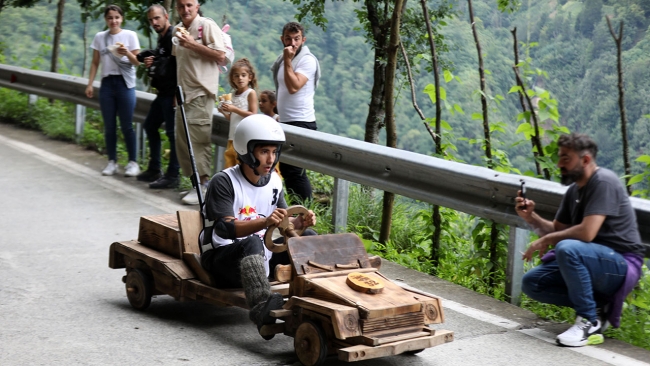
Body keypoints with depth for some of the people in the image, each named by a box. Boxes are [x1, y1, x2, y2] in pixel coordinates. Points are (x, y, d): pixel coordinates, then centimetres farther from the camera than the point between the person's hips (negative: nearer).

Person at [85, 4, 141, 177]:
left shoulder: (130, 35, -2)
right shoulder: (99, 37, 7)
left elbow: (137, 62, -3)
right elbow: (95, 63, 12)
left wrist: (126, 53, -22)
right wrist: (90, 84, 4)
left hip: (125, 84, -3)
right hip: (107, 83, 3)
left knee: (126, 126, -4)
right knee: (109, 126, 5)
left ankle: (132, 162, 3)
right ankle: (112, 162, 12)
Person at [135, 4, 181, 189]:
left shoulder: (173, 36, -14)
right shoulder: (162, 38, 18)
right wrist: (150, 60, 6)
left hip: (171, 92, -11)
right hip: (163, 92, 11)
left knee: (172, 132, -6)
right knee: (150, 125, 18)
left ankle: (172, 176, -1)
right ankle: (154, 169, 27)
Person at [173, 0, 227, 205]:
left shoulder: (207, 26, -8)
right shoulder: (178, 29, 15)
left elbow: (221, 56, -15)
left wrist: (192, 44, -19)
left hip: (201, 92, -8)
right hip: (184, 92, 8)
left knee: (198, 139, -12)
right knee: (182, 140, 9)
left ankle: (203, 184, -9)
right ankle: (196, 182, 16)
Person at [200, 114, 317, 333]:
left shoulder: (274, 181, 7)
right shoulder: (224, 182, -13)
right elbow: (226, 228, -25)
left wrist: (300, 222, -17)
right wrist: (265, 222, -40)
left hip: (261, 256, 7)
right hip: (225, 256, -7)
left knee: (309, 237, -6)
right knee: (252, 243, -38)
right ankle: (262, 308, -61)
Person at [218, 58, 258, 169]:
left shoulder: (251, 93, -4)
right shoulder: (234, 95, 15)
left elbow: (253, 115, -12)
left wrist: (234, 109, -15)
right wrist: (224, 112, 1)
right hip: (232, 137, 7)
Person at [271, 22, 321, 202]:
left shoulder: (307, 60, -13)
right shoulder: (283, 59, 14)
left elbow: (293, 86, -25)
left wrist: (288, 60, -21)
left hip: (300, 122, -10)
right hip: (285, 122, 10)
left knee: (295, 171, -13)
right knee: (285, 168, 14)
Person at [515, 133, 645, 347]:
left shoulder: (603, 182, -16)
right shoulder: (574, 191, 11)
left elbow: (587, 232, -27)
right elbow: (556, 231, 17)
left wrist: (547, 240, -14)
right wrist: (531, 217, -1)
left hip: (622, 265, -9)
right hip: (592, 261, 9)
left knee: (567, 248, -35)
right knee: (531, 283, -1)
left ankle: (590, 323, -21)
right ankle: (597, 305, 3)